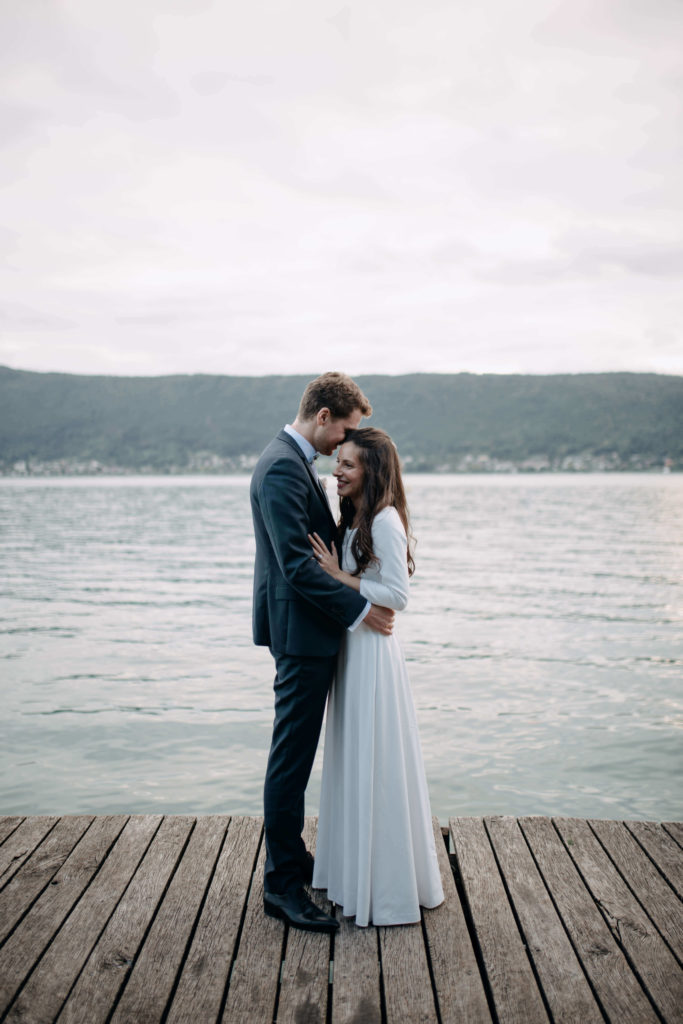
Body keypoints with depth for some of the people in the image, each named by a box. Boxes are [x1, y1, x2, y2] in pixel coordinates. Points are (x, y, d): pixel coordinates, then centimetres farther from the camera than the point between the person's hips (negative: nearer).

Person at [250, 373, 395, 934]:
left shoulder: (295, 462, 15)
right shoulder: (283, 468, -18)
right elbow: (296, 562, -24)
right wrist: (360, 609, -19)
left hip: (308, 632, 11)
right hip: (301, 631, -11)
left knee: (296, 754, 19)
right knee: (291, 757, -3)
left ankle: (291, 856, 32)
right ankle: (282, 883, 8)